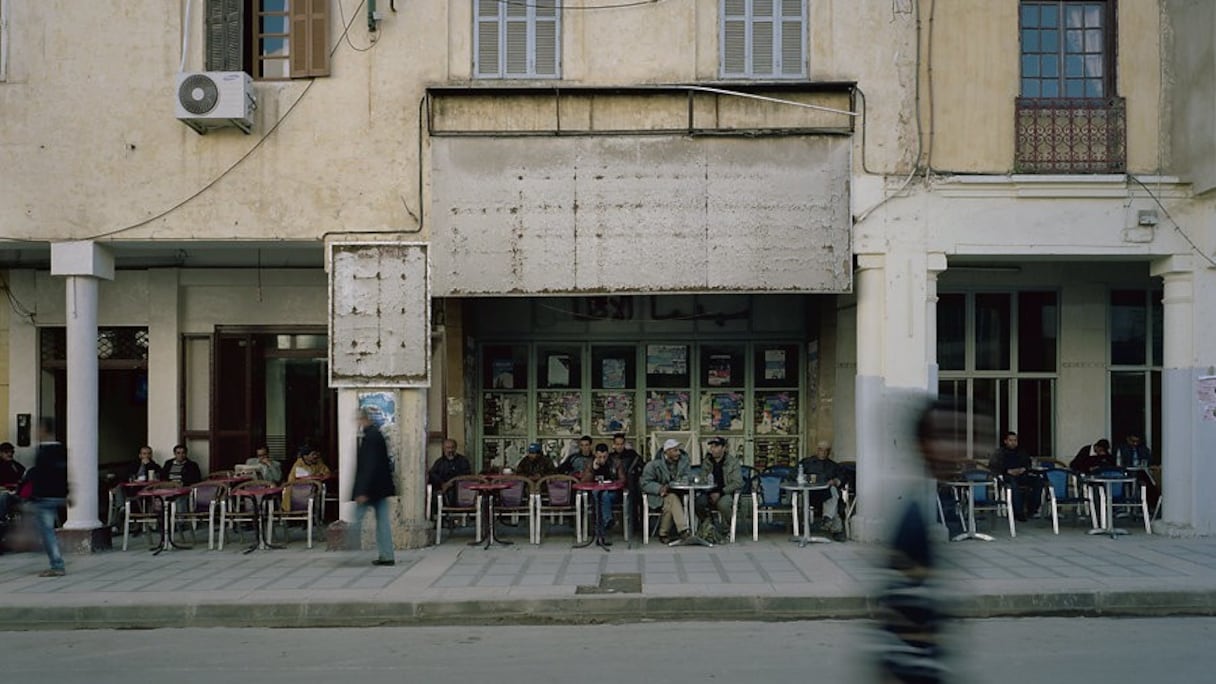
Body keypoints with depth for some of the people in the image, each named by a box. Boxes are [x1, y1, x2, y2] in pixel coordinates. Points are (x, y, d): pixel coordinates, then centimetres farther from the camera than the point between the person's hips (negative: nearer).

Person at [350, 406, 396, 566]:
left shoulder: (370, 437, -16)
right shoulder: (377, 435, 12)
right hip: (381, 486, 9)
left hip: (371, 487, -9)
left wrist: (363, 491, -21)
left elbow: (369, 465, -21)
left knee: (357, 518, 1)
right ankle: (386, 556, 10)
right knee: (382, 521, 9)